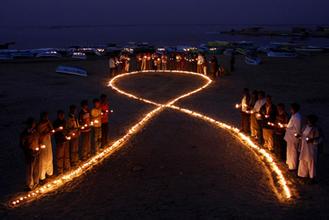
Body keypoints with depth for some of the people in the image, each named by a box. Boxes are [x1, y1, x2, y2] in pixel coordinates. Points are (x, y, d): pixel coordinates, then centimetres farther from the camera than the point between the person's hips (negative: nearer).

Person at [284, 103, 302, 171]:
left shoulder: (297, 118, -29)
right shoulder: (294, 115, 2)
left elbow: (297, 130, -27)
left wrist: (287, 129, -22)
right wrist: (287, 126, 3)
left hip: (293, 137, -10)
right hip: (290, 137, 10)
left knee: (293, 152, 6)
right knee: (290, 150, 26)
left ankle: (293, 166, 20)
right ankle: (289, 162, 44)